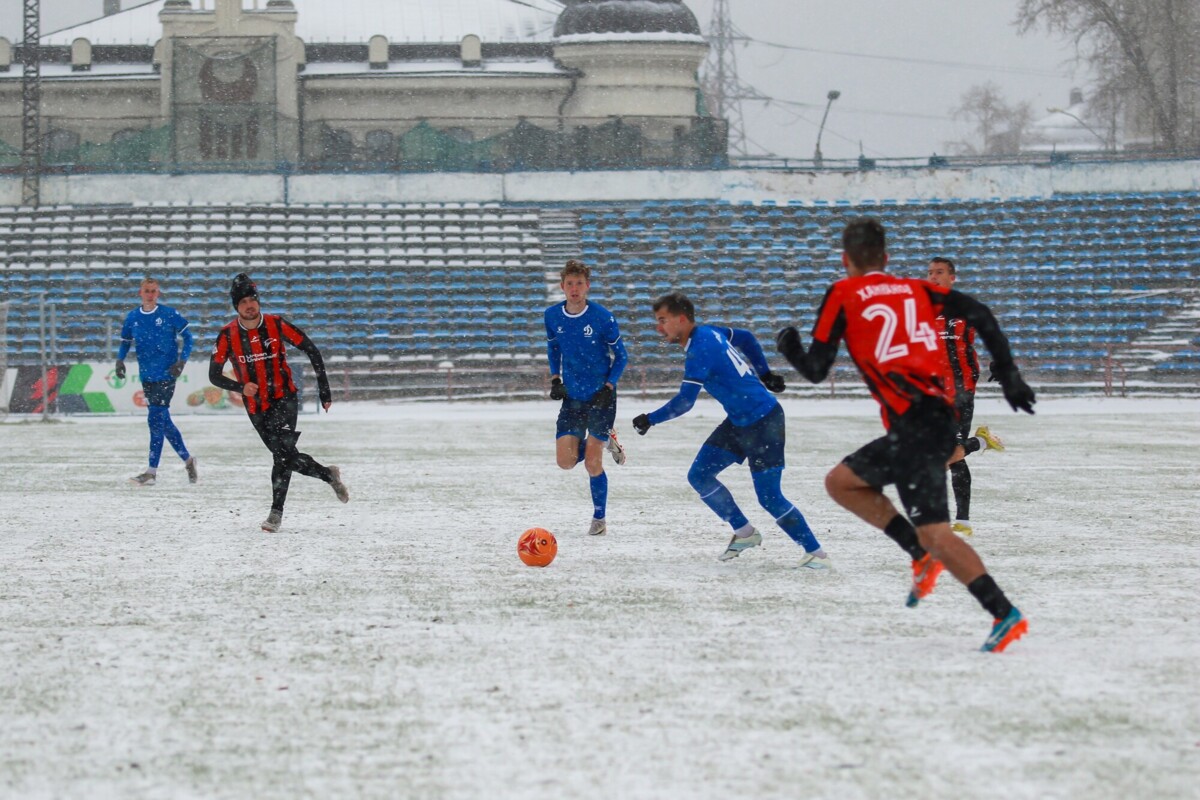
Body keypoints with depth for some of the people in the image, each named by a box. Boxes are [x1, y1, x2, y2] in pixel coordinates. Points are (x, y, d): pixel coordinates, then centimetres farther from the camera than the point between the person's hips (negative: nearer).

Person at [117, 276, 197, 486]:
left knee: (156, 419, -11)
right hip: (147, 375, 5)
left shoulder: (170, 314, -5)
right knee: (163, 421, 7)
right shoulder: (132, 318, 7)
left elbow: (187, 337, 1)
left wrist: (182, 361, -10)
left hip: (166, 374, -5)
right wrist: (120, 359, 1)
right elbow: (125, 342, 18)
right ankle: (187, 459, 23)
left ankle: (152, 472, -10)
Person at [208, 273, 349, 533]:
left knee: (283, 450, -20)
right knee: (285, 456, 3)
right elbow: (214, 375, -3)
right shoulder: (228, 335, -6)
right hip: (256, 407, 3)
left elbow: (311, 350, 1)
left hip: (284, 398, -3)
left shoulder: (276, 325, -8)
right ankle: (329, 475, 23)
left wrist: (324, 390, 0)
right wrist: (241, 387, -22)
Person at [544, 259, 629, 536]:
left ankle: (599, 519, 13)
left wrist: (609, 387, -15)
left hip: (601, 398, -4)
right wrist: (555, 379, 2)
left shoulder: (603, 318, -15)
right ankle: (606, 441, 25)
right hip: (572, 398, 4)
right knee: (566, 461, -5)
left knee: (592, 463, -7)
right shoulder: (552, 316, -3)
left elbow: (621, 356, -4)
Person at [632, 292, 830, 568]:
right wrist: (764, 374, 27)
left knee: (769, 498, -10)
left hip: (763, 421, -10)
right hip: (738, 422, 10)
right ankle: (744, 533, 15)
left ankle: (815, 552, 0)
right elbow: (746, 339, 21)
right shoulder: (709, 332, 5)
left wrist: (650, 419, -9)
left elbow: (684, 402, -21)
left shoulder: (700, 351, -22)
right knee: (699, 475, 6)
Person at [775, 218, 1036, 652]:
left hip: (914, 425, -7)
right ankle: (923, 557, 5)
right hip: (941, 415, 7)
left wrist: (789, 348, 24)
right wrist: (1008, 373, 9)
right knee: (841, 482, 16)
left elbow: (815, 369, 2)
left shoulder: (843, 295, 3)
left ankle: (1005, 615, -14)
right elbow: (977, 313, 6)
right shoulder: (916, 289, 18)